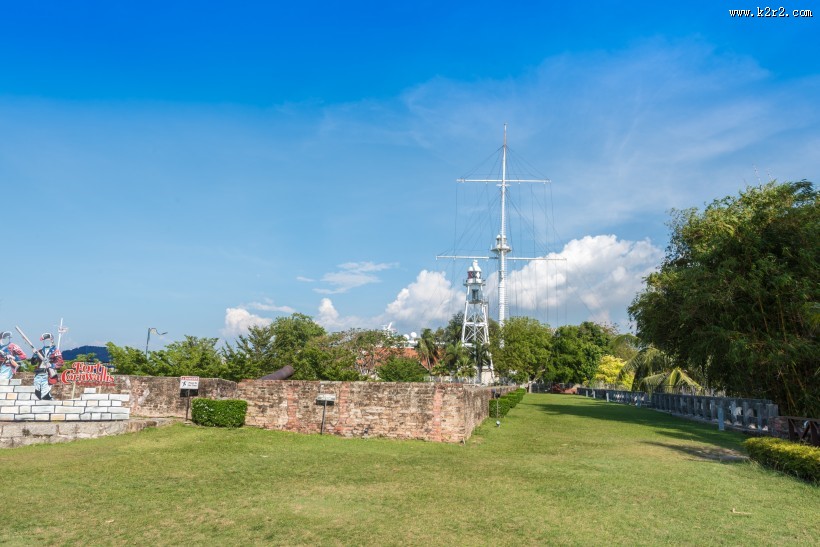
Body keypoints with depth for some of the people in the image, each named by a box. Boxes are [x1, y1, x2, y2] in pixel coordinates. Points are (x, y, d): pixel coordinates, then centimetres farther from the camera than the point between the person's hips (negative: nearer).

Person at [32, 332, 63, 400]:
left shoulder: (55, 351, 0)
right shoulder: (40, 352, 19)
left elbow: (60, 362, -8)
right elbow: (33, 362, 18)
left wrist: (51, 365, -21)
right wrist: (34, 355, 0)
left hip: (48, 374, -7)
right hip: (38, 374, 7)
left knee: (45, 393, -17)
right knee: (37, 392, 8)